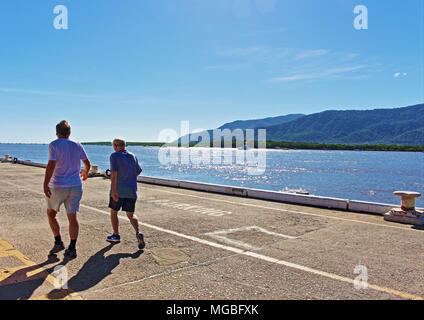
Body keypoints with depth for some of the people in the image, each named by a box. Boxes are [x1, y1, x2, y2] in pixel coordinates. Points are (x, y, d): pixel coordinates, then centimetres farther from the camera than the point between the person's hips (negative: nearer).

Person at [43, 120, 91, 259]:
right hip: (75, 186, 4)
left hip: (58, 186, -3)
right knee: (72, 217, 6)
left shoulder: (54, 145, -7)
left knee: (51, 214, 18)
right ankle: (72, 249, 8)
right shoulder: (77, 146, 6)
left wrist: (45, 184, -20)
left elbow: (51, 165, -19)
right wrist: (85, 173, 34)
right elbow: (87, 164, 13)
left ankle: (58, 242, 12)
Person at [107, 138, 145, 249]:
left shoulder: (114, 156, -7)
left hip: (118, 191, -4)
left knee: (113, 212, 18)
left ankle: (116, 235, 26)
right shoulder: (133, 156, 8)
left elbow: (113, 173, -19)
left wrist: (113, 191, -23)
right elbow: (138, 172, 17)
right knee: (131, 215, 10)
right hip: (131, 191, 4)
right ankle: (138, 233, -13)